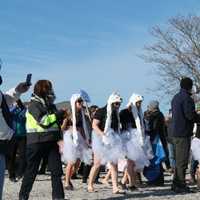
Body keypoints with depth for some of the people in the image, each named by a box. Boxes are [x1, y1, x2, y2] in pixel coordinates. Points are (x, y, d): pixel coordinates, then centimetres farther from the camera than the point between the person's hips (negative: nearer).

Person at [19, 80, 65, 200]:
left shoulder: (50, 105, 14)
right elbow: (43, 120, -20)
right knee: (31, 171, 2)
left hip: (52, 141, 6)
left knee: (57, 170, 0)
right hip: (36, 142, -6)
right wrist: (59, 114, -16)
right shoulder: (34, 105, -8)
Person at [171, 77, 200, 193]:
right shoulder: (187, 98, -14)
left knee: (179, 159, 16)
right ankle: (180, 185, -1)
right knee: (183, 160, -4)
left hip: (176, 132, 10)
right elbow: (190, 115, -22)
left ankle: (176, 184, 21)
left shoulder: (176, 97, 16)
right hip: (183, 133, -9)